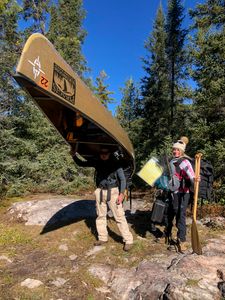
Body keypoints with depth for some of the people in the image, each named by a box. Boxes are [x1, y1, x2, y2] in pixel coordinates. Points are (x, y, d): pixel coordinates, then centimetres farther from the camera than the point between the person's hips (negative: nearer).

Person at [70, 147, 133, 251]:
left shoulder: (115, 163, -7)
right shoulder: (96, 162, 2)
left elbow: (122, 179, -4)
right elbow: (81, 164, 8)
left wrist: (121, 193, -12)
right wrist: (74, 156, -8)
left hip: (113, 191, -4)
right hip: (100, 191, 4)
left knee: (119, 216, -3)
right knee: (100, 216, 13)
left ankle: (128, 240, 7)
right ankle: (103, 238, 30)